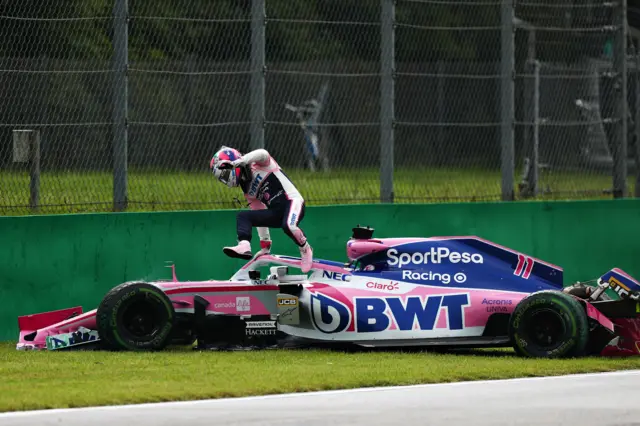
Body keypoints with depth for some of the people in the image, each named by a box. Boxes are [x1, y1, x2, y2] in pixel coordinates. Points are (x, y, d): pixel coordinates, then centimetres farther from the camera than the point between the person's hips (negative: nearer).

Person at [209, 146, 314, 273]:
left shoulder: (257, 164, 1)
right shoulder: (247, 189, 20)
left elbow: (263, 154, -24)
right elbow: (260, 215, 24)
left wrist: (239, 162, -35)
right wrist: (265, 245, 22)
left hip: (292, 202, -8)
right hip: (275, 213, 8)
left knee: (288, 226, -37)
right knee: (243, 216, -8)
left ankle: (305, 249, -9)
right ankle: (244, 246, -32)